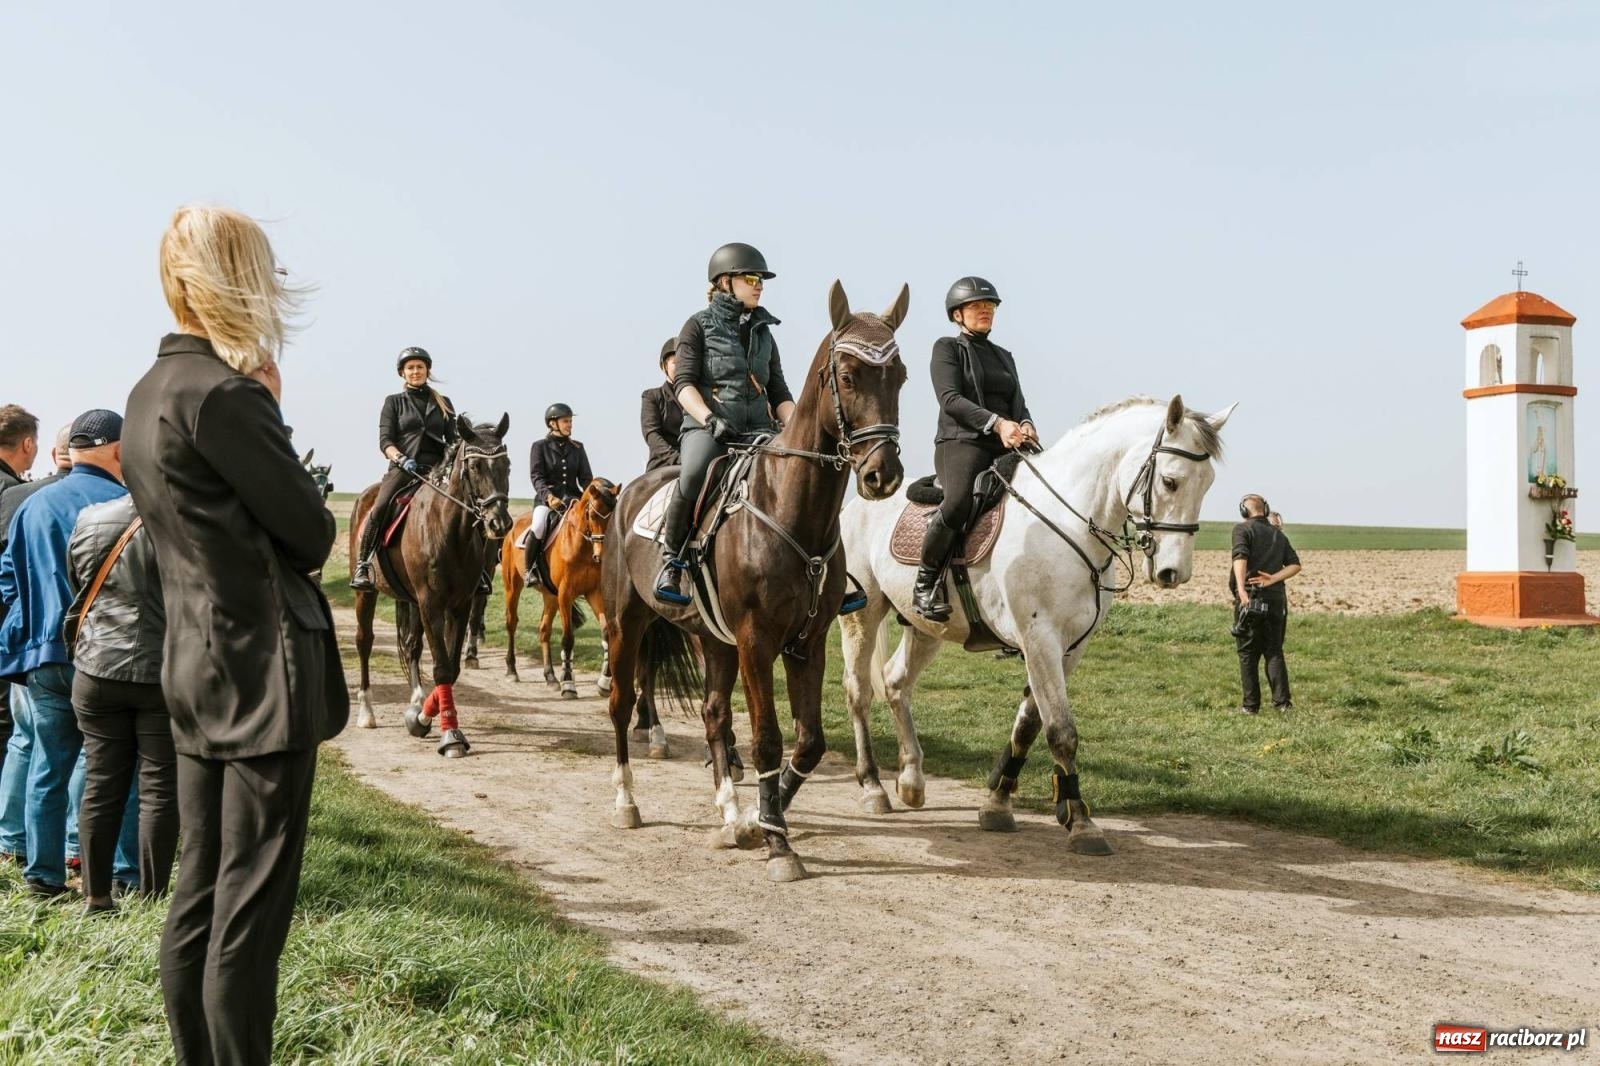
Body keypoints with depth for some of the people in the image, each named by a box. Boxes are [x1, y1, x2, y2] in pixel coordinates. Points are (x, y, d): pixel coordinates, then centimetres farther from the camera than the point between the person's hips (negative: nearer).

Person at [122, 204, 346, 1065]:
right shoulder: (225, 395, -16)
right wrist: (273, 414, 1)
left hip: (194, 671, 10)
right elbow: (312, 534, -12)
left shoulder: (151, 393, 12)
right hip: (263, 671, -9)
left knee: (198, 895, 15)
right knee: (250, 908, -2)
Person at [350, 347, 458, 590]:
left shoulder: (443, 403, 18)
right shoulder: (394, 402, 12)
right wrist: (402, 459, -17)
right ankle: (362, 566, -18)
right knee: (379, 509, -27)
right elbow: (385, 441, 2)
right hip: (402, 468, -2)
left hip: (436, 469, 2)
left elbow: (453, 440, 14)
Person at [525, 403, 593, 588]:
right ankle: (530, 569, -14)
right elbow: (537, 476, -6)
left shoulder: (577, 448, 15)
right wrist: (548, 495, -25)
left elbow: (586, 477, 10)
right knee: (539, 526, -33)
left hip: (573, 497, 4)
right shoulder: (540, 446, 5)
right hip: (547, 498, -3)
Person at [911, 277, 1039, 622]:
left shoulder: (1004, 356, 26)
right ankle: (926, 583, -17)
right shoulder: (947, 348, 7)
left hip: (1006, 448, 7)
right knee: (958, 503, -36)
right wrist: (996, 422, -22)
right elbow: (951, 399, -8)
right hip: (962, 443, -6)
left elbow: (1018, 404, 17)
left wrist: (1025, 426, -8)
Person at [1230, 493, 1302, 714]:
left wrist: (1241, 589, -29)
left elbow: (1240, 558, -18)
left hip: (1250, 597, -4)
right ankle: (1282, 701, -1)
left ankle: (1251, 705, 4)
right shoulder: (1279, 534, 17)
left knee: (1248, 653, 4)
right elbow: (1295, 565, 6)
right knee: (1274, 652, 11)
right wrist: (1273, 579, -5)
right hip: (1276, 598, 4)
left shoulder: (1243, 529, 0)